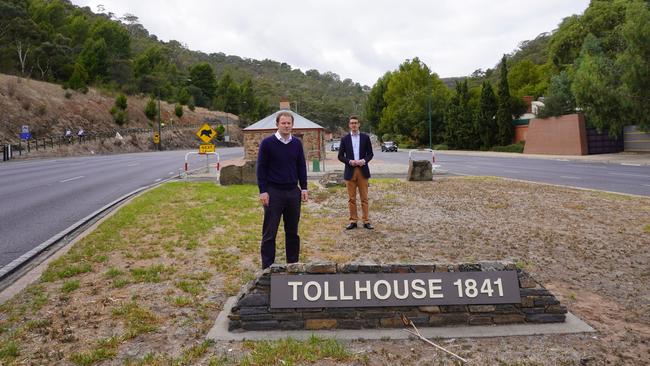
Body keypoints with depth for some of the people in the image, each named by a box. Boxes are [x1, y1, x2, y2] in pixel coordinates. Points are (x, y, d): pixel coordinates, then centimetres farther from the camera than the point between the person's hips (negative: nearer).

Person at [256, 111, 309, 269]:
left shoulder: (297, 143, 6)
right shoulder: (267, 143, -5)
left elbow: (301, 166, 12)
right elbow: (261, 168, -5)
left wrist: (304, 188, 6)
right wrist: (263, 191, -10)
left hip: (293, 192, 4)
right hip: (273, 192, -4)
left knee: (292, 231, 11)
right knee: (270, 232, 1)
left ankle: (293, 263, 23)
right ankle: (267, 267, 9)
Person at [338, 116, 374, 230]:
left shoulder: (365, 137, 4)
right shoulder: (345, 139, 4)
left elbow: (370, 153, 6)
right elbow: (340, 156, 4)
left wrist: (364, 160, -13)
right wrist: (350, 161, -13)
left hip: (363, 170, 0)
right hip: (350, 171, 0)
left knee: (364, 198, 3)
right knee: (351, 198, 4)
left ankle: (366, 221, 9)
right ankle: (353, 221, 11)